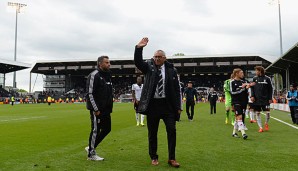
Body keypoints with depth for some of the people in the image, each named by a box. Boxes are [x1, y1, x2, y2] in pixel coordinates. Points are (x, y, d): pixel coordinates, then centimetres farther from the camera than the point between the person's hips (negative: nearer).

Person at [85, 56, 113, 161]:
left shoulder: (107, 75, 15)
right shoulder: (94, 75, -12)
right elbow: (90, 94, -17)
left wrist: (110, 107, 15)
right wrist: (95, 109, -19)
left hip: (106, 109, 9)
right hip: (97, 109, -9)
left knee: (107, 129, 13)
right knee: (96, 130, 0)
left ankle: (91, 147, 27)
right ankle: (91, 154, 14)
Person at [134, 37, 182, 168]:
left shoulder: (171, 70, 3)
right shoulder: (149, 66, 4)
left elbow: (177, 89, 4)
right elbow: (138, 62, -14)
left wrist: (179, 107, 1)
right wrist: (139, 48, -30)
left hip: (168, 104, 0)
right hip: (152, 104, 0)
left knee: (171, 130, 0)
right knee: (152, 132, 9)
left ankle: (171, 158, 13)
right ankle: (153, 157, 24)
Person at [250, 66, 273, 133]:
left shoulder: (267, 78, -1)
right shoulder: (254, 78, 6)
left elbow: (270, 89, 2)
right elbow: (252, 88, 7)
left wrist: (270, 98, -3)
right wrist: (252, 96, -6)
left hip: (265, 99, -2)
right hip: (256, 99, 2)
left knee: (267, 112, -4)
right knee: (257, 113, 3)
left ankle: (266, 123, 24)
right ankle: (260, 127, 13)